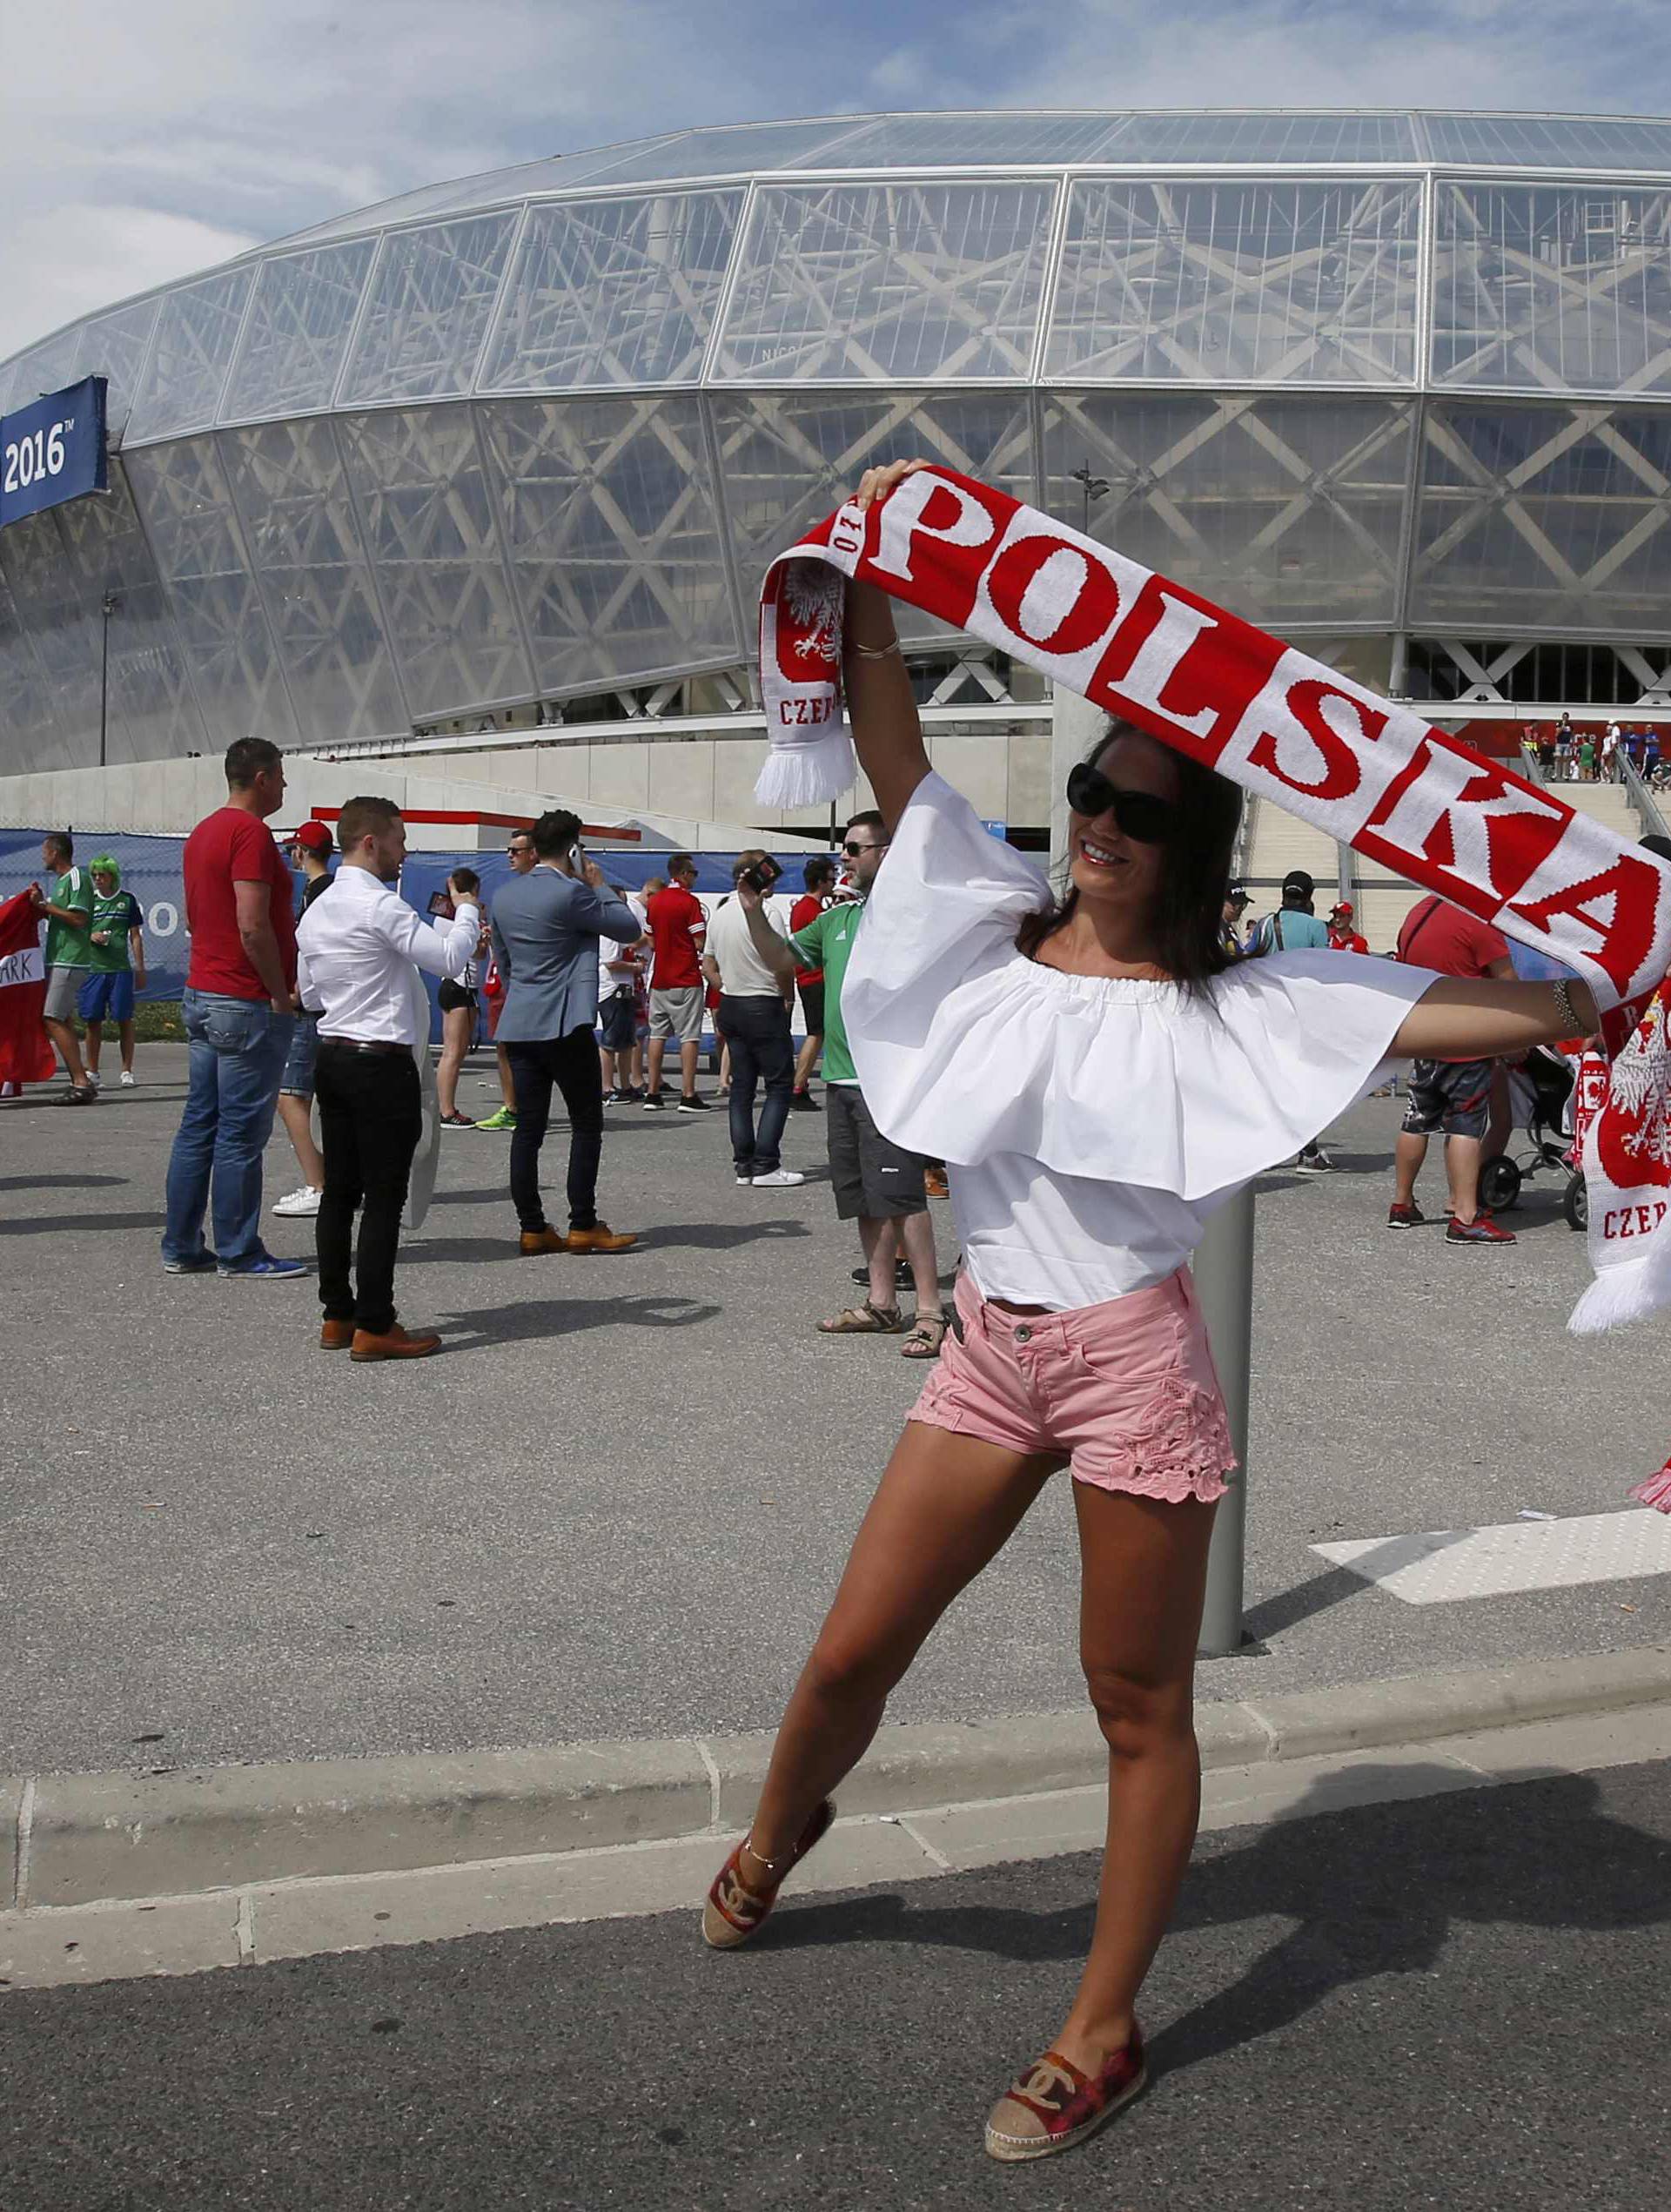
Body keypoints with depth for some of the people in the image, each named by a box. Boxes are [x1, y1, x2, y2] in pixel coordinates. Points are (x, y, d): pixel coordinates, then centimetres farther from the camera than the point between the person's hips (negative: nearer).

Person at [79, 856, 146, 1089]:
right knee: (93, 1020, 3)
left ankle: (127, 1071, 5)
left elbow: (135, 936, 7)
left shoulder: (127, 900, 5)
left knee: (124, 1020, -2)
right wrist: (91, 937, -7)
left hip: (121, 969, -2)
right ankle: (91, 1072, 11)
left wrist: (140, 968, 4)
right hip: (92, 968, 2)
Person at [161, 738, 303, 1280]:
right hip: (247, 1003, -10)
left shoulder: (202, 833, 16)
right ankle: (239, 1253, 2)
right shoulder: (251, 832, -14)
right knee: (241, 1133, -4)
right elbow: (254, 926, -22)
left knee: (198, 1126, 11)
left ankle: (182, 1247, 15)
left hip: (201, 993, 10)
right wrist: (282, 994, -13)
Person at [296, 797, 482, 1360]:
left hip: (333, 1056, 9)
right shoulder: (380, 905, -15)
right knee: (383, 1197, -4)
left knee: (340, 1190, 12)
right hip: (382, 1064, -9)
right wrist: (466, 911, -1)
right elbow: (451, 957, -19)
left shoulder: (317, 911, 13)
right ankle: (374, 1328, -2)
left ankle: (337, 1316, 18)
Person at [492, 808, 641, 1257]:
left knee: (528, 1128, 7)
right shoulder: (571, 894, -13)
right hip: (564, 1026, -7)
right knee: (586, 1126, 2)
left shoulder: (504, 895, 10)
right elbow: (629, 928, -4)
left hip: (518, 1026, 7)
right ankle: (583, 1226, 1)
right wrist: (598, 884, 7)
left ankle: (532, 1229, 8)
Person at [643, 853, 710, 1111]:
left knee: (657, 1034, 10)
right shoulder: (690, 902, -11)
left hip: (659, 979, 6)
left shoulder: (653, 902, 9)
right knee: (689, 1037, -4)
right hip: (686, 980, -6)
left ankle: (652, 1094, 10)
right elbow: (701, 943, -14)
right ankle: (688, 1095, -8)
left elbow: (651, 941, 14)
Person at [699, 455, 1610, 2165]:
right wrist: (870, 598, 2)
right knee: (850, 1653, 12)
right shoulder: (993, 930, 5)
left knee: (1139, 1704, 9)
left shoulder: (1232, 1003, -6)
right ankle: (780, 1831, 45)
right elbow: (895, 756, 4)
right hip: (989, 1351, 4)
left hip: (1130, 1358, -4)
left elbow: (1497, 1011, -12)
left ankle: (1102, 2035, 25)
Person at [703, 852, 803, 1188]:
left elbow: (708, 964, 17)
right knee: (780, 1085, -2)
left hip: (730, 1007, 8)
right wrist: (786, 997, 2)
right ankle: (765, 1165, -6)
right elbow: (784, 966, -14)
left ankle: (743, 1164, 11)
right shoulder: (761, 916, -16)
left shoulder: (719, 914, 10)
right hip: (764, 1008, -8)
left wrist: (729, 990, 16)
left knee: (741, 1085, 11)